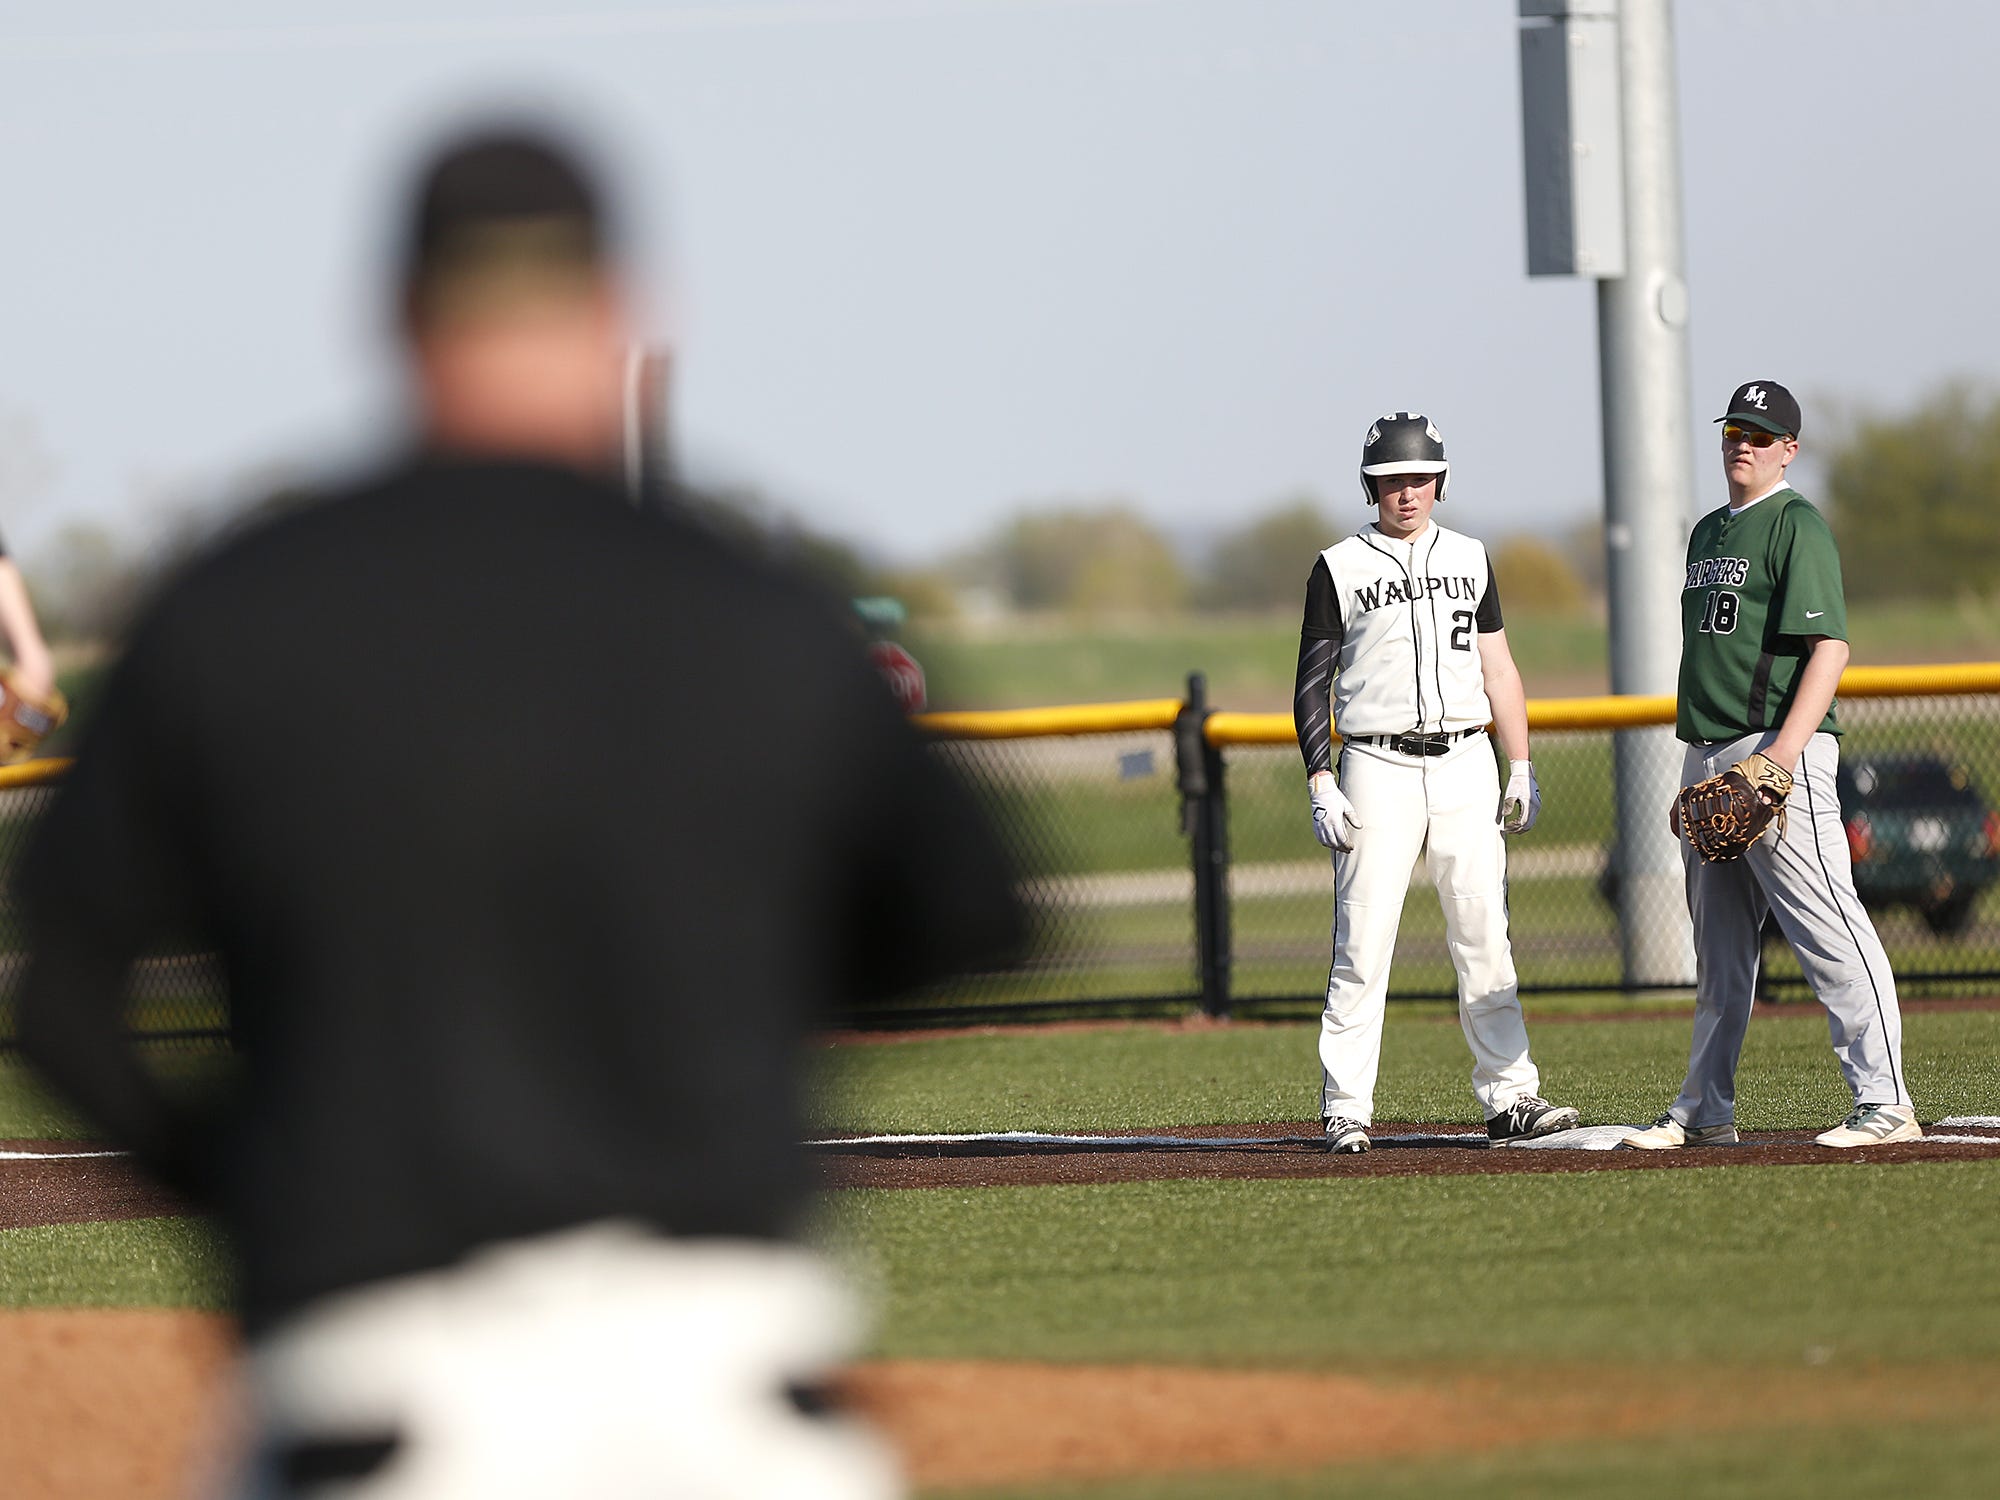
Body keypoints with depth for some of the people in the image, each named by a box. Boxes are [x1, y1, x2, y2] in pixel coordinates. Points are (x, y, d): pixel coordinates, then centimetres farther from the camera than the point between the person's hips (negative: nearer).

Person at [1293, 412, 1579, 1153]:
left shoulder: (1468, 559, 14)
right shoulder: (1338, 569, 3)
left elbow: (1497, 669, 16)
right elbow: (1312, 685, 1)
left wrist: (1521, 768, 10)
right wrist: (1320, 786, -8)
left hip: (1465, 765, 3)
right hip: (1377, 767, -3)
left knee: (1484, 938, 1)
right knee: (1362, 946, -6)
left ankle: (1509, 1095, 3)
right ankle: (1346, 1111, -3)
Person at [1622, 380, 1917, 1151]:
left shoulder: (1798, 527, -7)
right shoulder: (1709, 533, 19)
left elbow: (1829, 649, -15)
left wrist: (1783, 754, -24)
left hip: (1779, 748, -9)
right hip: (1708, 758, 9)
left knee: (1830, 929, -11)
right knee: (1718, 947, 13)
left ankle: (1885, 1101, -12)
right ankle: (1706, 1110, 19)